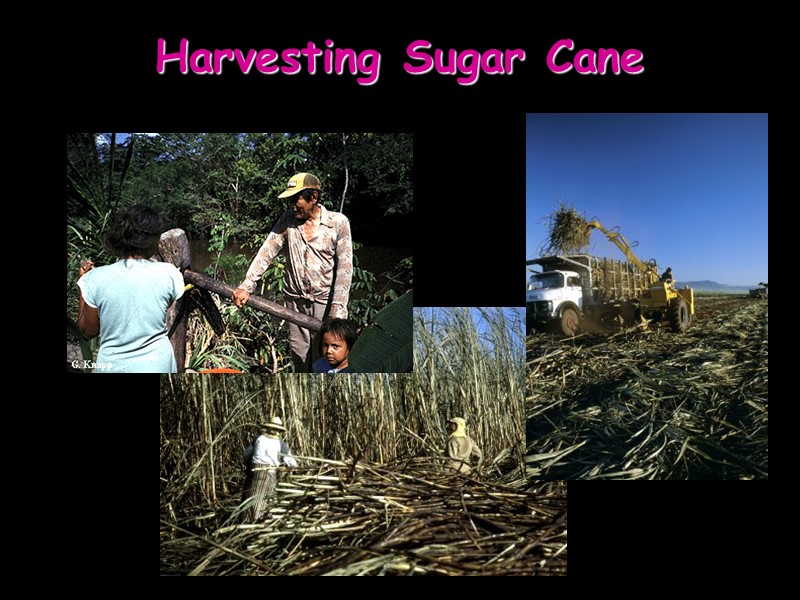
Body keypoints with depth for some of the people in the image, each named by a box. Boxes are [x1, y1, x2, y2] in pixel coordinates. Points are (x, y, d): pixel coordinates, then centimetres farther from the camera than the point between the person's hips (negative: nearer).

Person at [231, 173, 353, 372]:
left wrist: (337, 311, -17)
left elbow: (345, 268, -11)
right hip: (295, 301, 3)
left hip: (325, 302, -3)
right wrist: (246, 286, -15)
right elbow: (267, 252, -3)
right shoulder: (288, 220, 2)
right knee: (299, 355, 10)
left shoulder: (338, 223, -9)